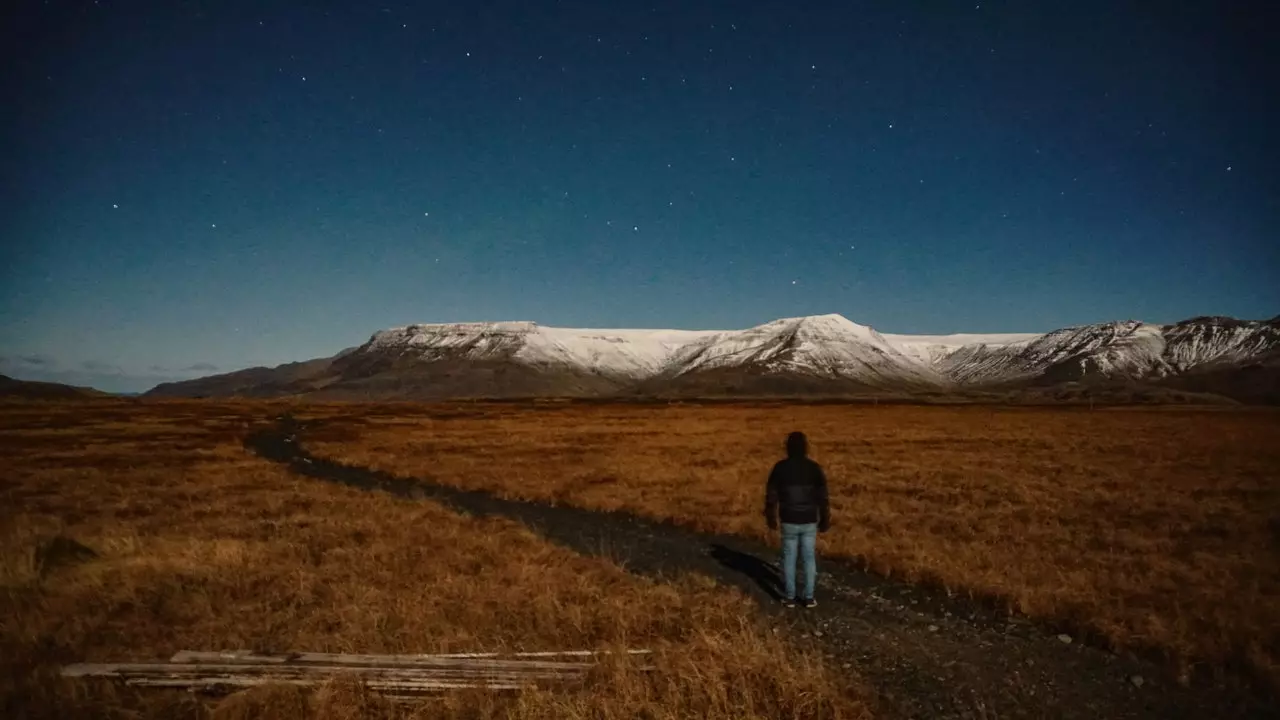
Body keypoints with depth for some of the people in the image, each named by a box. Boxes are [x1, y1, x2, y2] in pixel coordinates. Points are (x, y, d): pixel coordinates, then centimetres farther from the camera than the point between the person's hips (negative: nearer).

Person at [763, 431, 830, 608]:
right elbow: (822, 498, -4)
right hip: (809, 522, 1)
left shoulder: (780, 467, -9)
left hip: (788, 522, -1)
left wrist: (771, 518, 9)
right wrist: (825, 521, 7)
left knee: (789, 558, 10)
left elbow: (771, 495, -4)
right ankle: (809, 597, 17)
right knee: (809, 558, 12)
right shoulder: (815, 468, -8)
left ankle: (789, 597, 17)